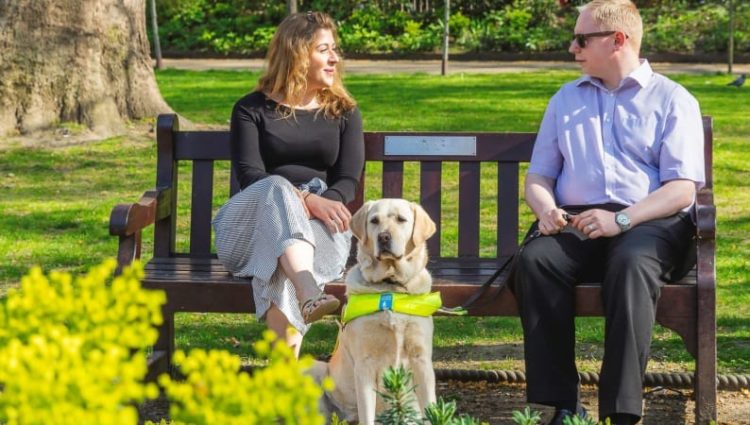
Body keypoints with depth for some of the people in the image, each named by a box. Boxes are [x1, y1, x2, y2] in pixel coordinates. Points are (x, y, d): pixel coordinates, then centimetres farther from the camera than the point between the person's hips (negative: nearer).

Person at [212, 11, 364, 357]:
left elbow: (348, 181, 5)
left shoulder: (344, 113, 18)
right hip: (253, 225, -1)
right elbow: (249, 175, -7)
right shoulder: (252, 110, 9)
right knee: (277, 188, -37)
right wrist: (307, 201, -25)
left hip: (320, 228, 1)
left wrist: (326, 203, -20)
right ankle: (309, 295, -63)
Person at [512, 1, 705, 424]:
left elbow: (682, 188, -4)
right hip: (576, 222, 4)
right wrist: (546, 208, -3)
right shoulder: (566, 100, 23)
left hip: (650, 222, -3)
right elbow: (539, 177, 22)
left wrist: (622, 219, -20)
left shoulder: (672, 100, 8)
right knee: (535, 259, -31)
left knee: (631, 264, -39)